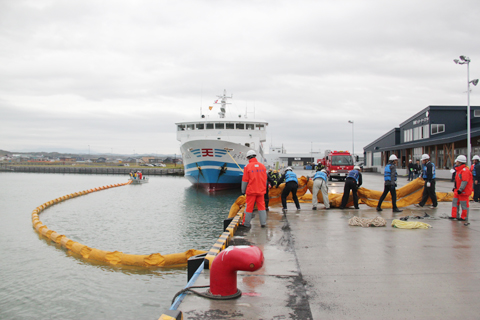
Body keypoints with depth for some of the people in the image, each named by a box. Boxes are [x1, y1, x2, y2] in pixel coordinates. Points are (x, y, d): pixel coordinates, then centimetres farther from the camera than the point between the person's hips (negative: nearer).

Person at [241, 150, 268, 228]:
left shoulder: (247, 167, -9)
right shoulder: (262, 166, 3)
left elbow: (245, 180, -6)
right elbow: (265, 179, 10)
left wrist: (243, 191, 4)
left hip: (251, 190, -3)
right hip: (261, 191, 3)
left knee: (249, 207, 3)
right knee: (261, 206, 10)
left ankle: (246, 223, 11)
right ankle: (263, 223, 9)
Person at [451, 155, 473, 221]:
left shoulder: (465, 170, -19)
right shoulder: (459, 170, 14)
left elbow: (464, 181, -24)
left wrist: (460, 189, -25)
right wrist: (454, 187, 22)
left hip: (463, 191, -10)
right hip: (457, 191, 10)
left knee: (464, 204, 0)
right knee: (455, 202, 13)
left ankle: (464, 217, 9)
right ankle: (455, 215, 20)